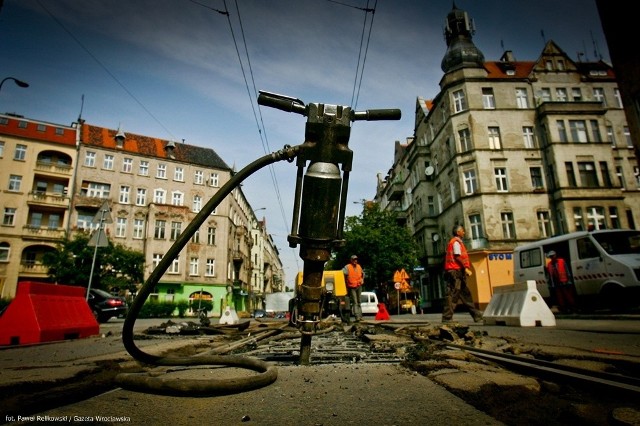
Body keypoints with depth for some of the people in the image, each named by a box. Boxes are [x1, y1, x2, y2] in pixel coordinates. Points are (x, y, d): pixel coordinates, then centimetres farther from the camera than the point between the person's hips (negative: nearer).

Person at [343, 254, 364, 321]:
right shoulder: (347, 267, -12)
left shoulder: (359, 266, 8)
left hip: (359, 286, 6)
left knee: (359, 302, 14)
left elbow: (363, 273, 27)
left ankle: (360, 316, 22)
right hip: (352, 287, -6)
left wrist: (362, 279, 15)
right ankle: (357, 317, -13)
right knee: (355, 302, -11)